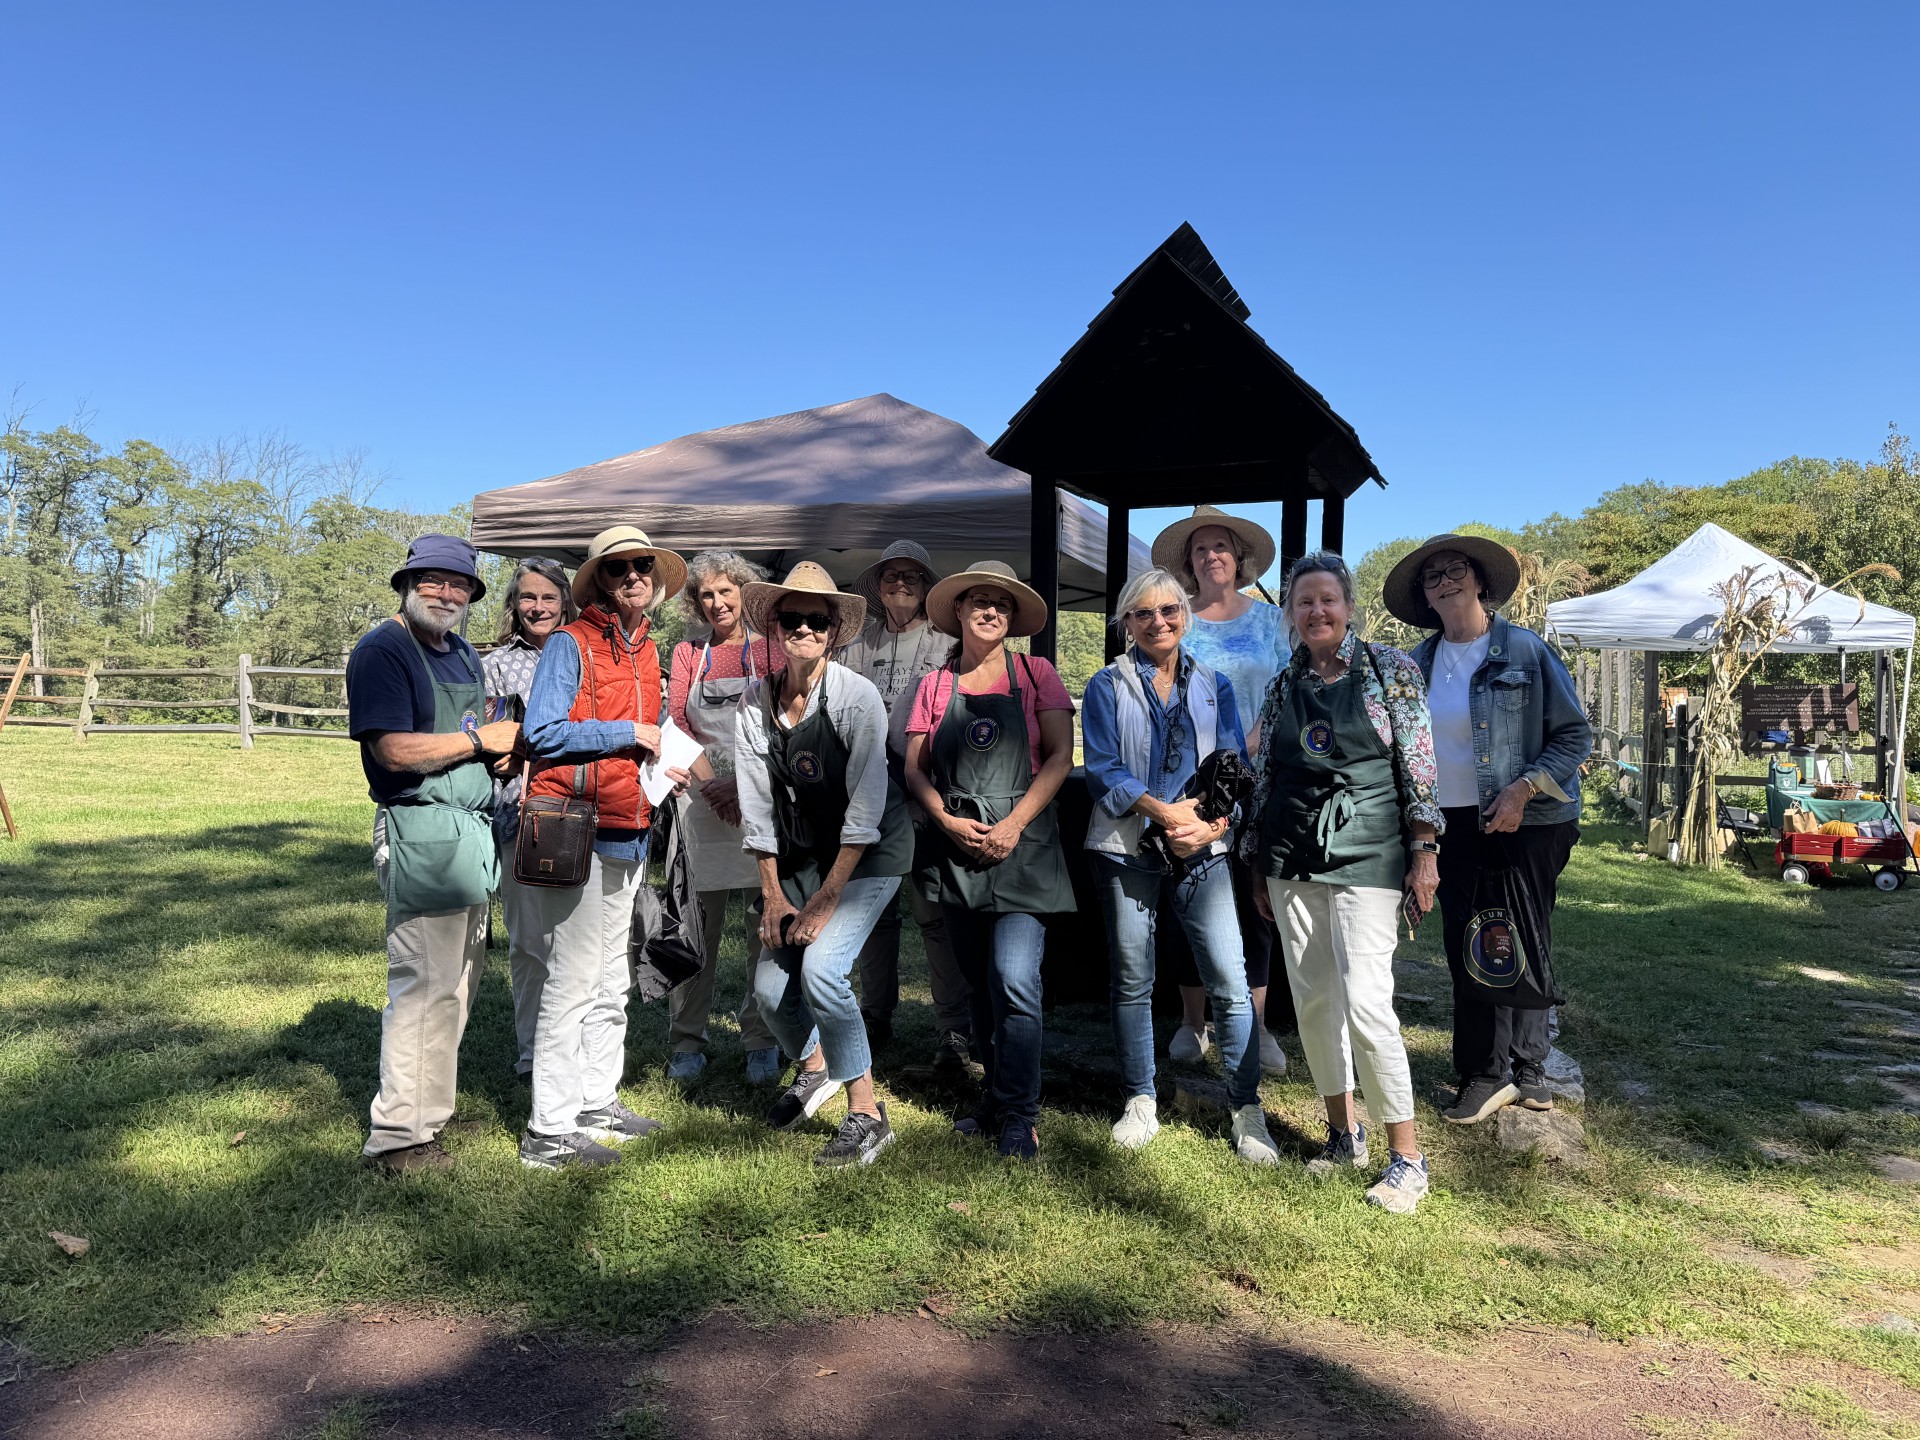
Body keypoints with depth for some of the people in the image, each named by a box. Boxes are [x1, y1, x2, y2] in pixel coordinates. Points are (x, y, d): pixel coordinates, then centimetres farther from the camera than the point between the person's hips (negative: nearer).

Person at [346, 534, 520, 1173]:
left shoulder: (464, 655, 18)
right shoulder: (382, 650, -9)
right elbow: (395, 750, -20)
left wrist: (508, 747, 5)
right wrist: (480, 740, -12)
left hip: (472, 831, 9)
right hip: (422, 832, -9)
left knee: (458, 977, 14)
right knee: (426, 982, -6)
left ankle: (428, 1108, 26)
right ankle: (399, 1134, 4)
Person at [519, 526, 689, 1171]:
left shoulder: (645, 651, 16)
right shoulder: (571, 644, -8)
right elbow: (544, 732, -19)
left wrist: (662, 766, 6)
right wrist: (632, 734, -16)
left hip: (625, 833, 8)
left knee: (611, 982, 16)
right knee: (572, 982, -5)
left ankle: (598, 1102, 28)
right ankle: (551, 1130, 3)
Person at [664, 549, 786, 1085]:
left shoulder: (770, 650, 6)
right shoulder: (688, 654, 14)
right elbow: (676, 725, 5)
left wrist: (743, 784, -13)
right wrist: (708, 784, -11)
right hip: (703, 801, 2)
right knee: (697, 926, 2)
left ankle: (761, 1042, 12)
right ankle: (687, 1041, 13)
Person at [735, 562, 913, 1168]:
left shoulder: (856, 696, -19)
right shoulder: (754, 703, -5)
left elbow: (865, 809, -20)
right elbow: (757, 809, 1)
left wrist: (825, 900, -18)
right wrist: (772, 895, -1)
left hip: (869, 852, -5)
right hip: (800, 855, 5)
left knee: (821, 968, -22)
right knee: (770, 987, 2)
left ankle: (866, 1114, -5)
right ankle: (815, 1066, 35)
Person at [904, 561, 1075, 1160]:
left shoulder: (1036, 674, 5)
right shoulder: (936, 686, 11)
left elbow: (1060, 757, -3)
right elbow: (916, 769, 8)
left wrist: (1013, 824, -12)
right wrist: (949, 821, -10)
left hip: (1023, 843, -3)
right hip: (956, 844, 3)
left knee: (1015, 981, -13)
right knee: (980, 983, 12)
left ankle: (1017, 1113, 0)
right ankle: (996, 1096, 26)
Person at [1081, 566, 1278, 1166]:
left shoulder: (1214, 685, 12)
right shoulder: (1108, 686, 6)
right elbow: (1103, 769, -3)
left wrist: (1213, 825, -12)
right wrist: (1165, 811, -17)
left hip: (1205, 851, 1)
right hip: (1129, 849, 0)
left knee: (1230, 981, -6)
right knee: (1132, 982, 7)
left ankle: (1247, 1111, 5)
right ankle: (1141, 1104, 21)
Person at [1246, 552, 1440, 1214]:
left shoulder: (1390, 669, -1)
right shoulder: (1283, 684, 10)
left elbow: (1420, 764, -3)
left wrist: (1424, 850, -8)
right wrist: (1258, 866, 14)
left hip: (1365, 852, -5)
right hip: (1292, 854, 5)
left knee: (1365, 1002, -12)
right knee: (1313, 998, 8)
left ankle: (1407, 1156, 0)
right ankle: (1344, 1132, 24)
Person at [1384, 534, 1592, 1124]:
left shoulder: (1527, 650, -4)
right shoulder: (1419, 664, 6)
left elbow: (1575, 734, -4)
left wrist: (1522, 790, -14)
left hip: (1528, 824, -3)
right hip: (1454, 825, 3)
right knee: (1467, 948, 3)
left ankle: (1526, 1068, 23)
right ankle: (1484, 1075, 14)